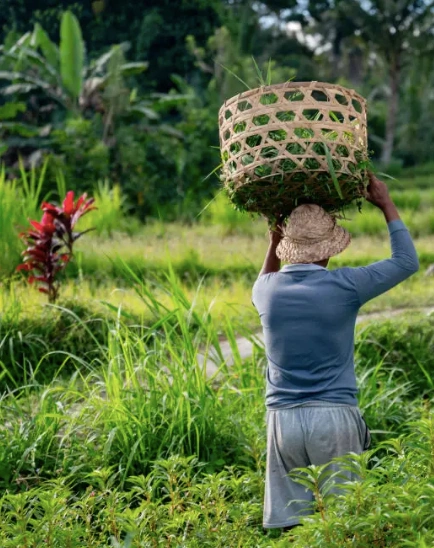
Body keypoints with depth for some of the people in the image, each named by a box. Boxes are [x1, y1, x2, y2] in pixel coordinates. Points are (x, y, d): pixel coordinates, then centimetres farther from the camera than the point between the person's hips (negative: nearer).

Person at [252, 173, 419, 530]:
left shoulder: (268, 289, 3)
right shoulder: (343, 286, -9)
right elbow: (407, 262, 6)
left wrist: (274, 241, 28)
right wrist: (387, 205, 14)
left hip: (283, 419, 3)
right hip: (333, 417, -3)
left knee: (289, 523, 7)